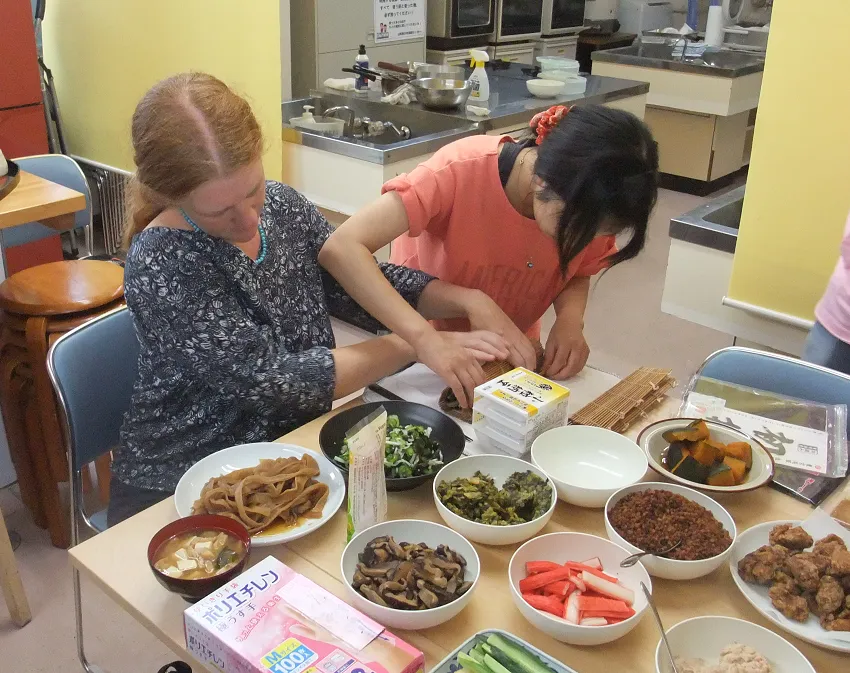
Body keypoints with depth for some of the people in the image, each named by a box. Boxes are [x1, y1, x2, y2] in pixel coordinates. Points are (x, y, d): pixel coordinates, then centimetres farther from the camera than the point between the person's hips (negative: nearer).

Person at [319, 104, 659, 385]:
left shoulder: (588, 208, -19)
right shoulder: (461, 173, -33)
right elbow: (341, 248, -41)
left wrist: (571, 320, -22)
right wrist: (427, 339, -52)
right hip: (422, 352, -3)